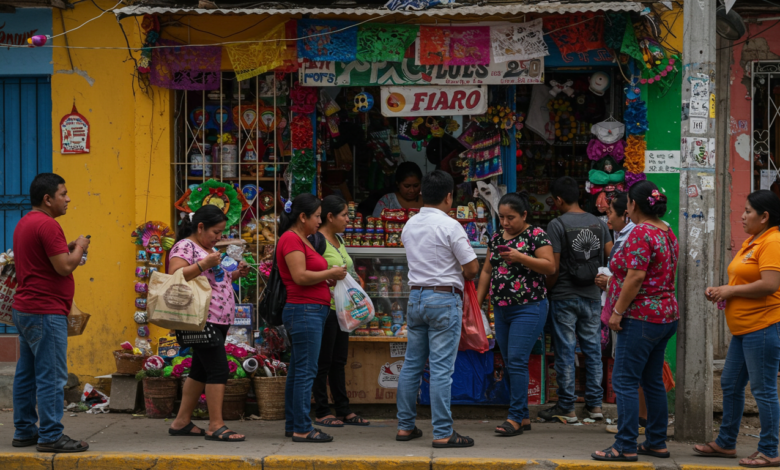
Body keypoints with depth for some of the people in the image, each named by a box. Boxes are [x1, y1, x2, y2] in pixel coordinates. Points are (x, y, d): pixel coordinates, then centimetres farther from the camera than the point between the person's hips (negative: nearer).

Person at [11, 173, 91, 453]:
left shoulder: (25, 224, 16)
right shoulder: (47, 224, -16)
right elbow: (64, 267, -20)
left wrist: (67, 249, 14)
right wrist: (79, 248, -3)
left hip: (24, 310, 11)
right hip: (46, 312, -11)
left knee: (27, 374, 13)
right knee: (51, 377, -8)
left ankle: (24, 432, 18)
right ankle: (51, 437, -7)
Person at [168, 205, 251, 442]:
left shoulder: (210, 249, 20)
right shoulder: (185, 247, -8)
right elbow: (175, 276, -21)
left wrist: (236, 273, 14)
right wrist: (204, 264, -27)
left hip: (219, 320, 10)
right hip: (201, 320, -10)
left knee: (201, 371, 12)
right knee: (219, 369, -13)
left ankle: (182, 422, 18)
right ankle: (216, 426, -11)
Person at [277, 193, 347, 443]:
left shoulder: (302, 240, 19)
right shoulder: (291, 239, -12)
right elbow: (300, 276, -21)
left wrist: (330, 278, 10)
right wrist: (330, 273, -11)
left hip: (313, 311, 11)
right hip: (304, 310, -11)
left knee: (298, 371, 13)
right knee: (306, 371, -10)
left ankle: (292, 424, 18)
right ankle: (302, 429, -8)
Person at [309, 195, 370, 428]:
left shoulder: (338, 240, 15)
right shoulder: (316, 240, -13)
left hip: (340, 308, 9)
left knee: (339, 361, 12)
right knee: (324, 362, -2)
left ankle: (344, 410, 16)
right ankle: (322, 413, 4)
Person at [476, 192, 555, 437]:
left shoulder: (536, 235, -6)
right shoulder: (497, 238, 13)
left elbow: (550, 266, -14)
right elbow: (487, 271, 18)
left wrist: (519, 257, -23)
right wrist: (477, 303, 13)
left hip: (528, 309, -7)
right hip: (501, 310, 7)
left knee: (516, 361, -12)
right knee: (510, 364, 7)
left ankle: (516, 418, -9)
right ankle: (524, 417, 13)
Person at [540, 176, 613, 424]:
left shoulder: (557, 225, -11)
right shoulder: (598, 223, 4)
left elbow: (554, 267, -14)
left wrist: (546, 289, 0)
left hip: (564, 296, -5)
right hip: (592, 295, 5)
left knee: (565, 351, 1)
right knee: (593, 349, 11)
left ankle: (566, 408, 5)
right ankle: (595, 404, 15)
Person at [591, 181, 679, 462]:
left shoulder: (641, 233, -15)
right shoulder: (667, 233, 14)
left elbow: (636, 277, -21)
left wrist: (617, 311, -16)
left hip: (641, 317, -10)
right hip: (665, 315, 10)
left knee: (624, 381, -7)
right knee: (653, 381, 14)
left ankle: (625, 447, -8)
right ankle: (657, 443, 17)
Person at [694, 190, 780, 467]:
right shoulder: (751, 241, 16)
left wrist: (730, 290, -14)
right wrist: (721, 291, 7)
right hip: (744, 329, 11)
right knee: (730, 385, 16)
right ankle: (725, 443, 27)